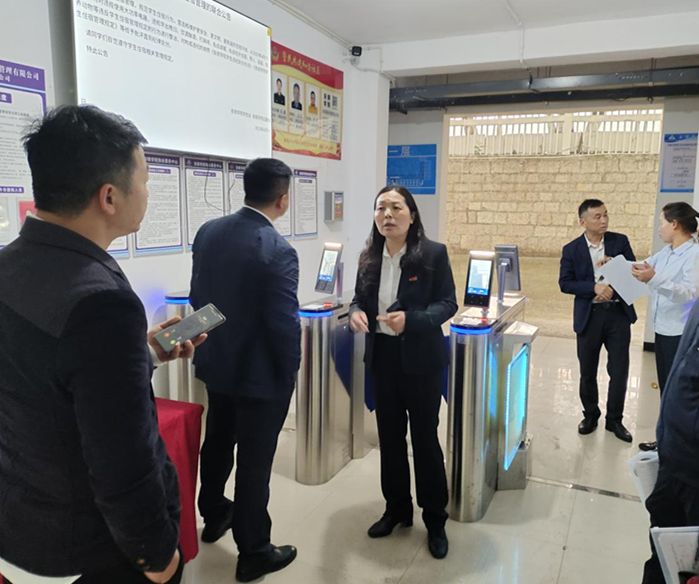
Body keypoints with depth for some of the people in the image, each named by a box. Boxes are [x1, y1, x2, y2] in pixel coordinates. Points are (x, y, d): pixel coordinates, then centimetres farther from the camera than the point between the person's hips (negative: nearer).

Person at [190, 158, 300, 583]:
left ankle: (214, 515, 47)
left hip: (215, 362, 7)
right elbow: (285, 323, -22)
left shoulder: (208, 232, -3)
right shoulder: (279, 250, -24)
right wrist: (290, 372, -6)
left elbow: (197, 297, 6)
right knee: (255, 462, 7)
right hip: (260, 373, -7)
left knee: (218, 443, 25)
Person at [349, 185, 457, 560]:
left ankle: (435, 520, 25)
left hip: (422, 359, -4)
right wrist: (356, 313, -15)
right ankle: (397, 508, 35)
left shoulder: (433, 254, -11)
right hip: (382, 357, 5)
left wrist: (411, 319, -27)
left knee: (425, 437, 6)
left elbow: (448, 303, -11)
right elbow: (360, 299, 9)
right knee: (390, 436, 15)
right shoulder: (369, 258, 3)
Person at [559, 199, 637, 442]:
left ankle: (614, 419, 23)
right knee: (588, 372, 10)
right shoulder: (572, 249, -3)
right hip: (589, 315, -1)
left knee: (619, 370, 6)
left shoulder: (620, 241, 1)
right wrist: (594, 288, -20)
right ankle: (590, 416, 30)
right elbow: (565, 283, -8)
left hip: (618, 313, 1)